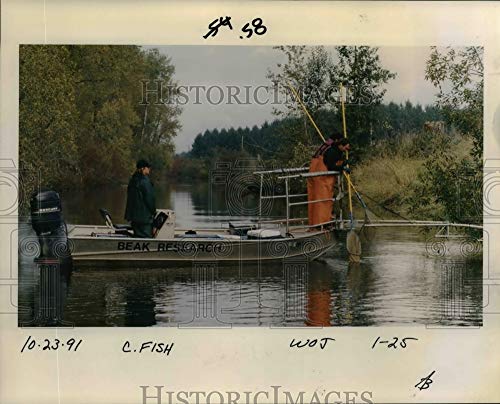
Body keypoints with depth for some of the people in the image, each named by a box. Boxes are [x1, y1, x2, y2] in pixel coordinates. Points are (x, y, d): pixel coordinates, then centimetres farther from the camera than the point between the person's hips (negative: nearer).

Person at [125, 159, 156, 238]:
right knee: (146, 236, -6)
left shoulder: (132, 180, 13)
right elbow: (149, 198, -15)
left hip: (133, 214, 9)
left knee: (137, 235, 15)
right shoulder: (145, 181, -16)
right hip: (144, 216, -9)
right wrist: (153, 211, -2)